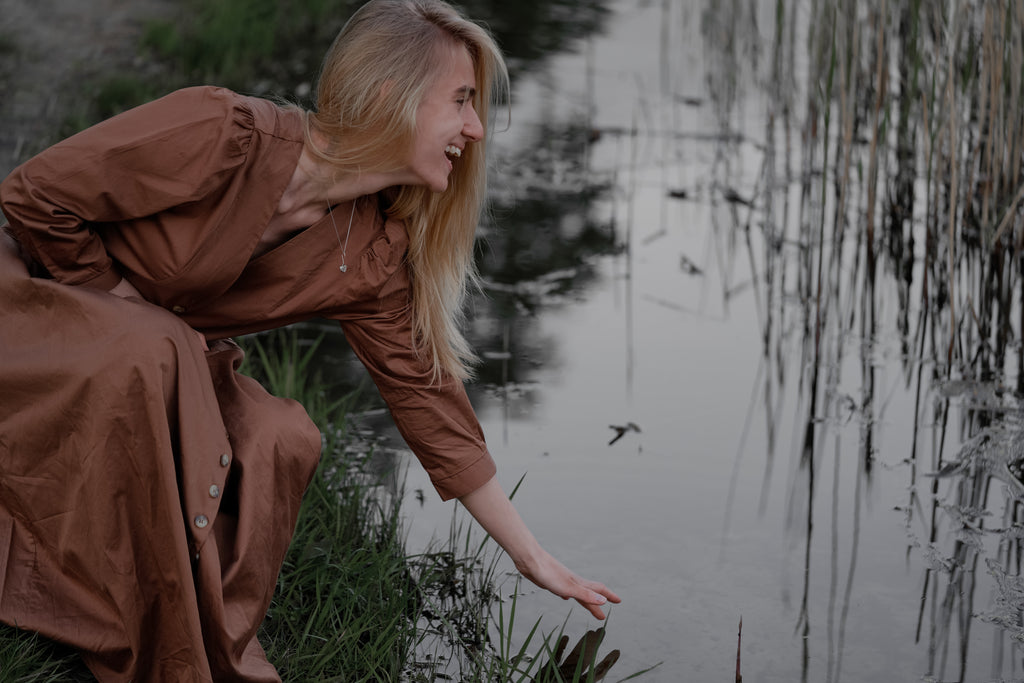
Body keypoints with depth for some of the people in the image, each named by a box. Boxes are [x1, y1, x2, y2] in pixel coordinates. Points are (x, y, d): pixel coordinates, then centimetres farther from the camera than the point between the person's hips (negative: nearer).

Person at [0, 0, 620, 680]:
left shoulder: (375, 256, -10)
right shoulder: (224, 135, -31)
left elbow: (426, 394, -3)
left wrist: (534, 558, -1)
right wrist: (123, 306, -15)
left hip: (153, 368, 6)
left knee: (281, 439, -19)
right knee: (153, 354, -35)